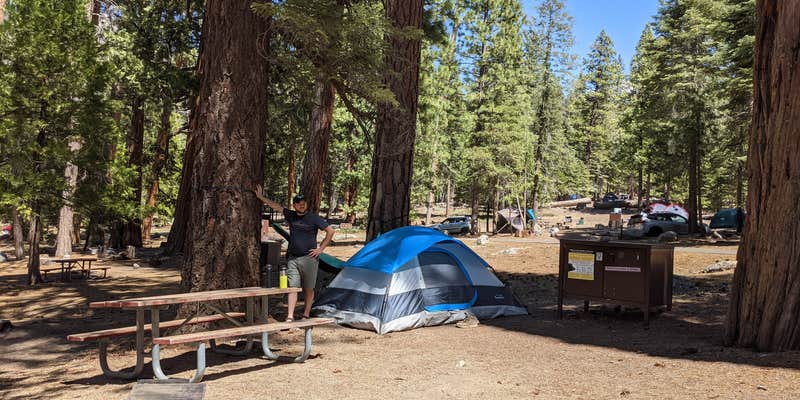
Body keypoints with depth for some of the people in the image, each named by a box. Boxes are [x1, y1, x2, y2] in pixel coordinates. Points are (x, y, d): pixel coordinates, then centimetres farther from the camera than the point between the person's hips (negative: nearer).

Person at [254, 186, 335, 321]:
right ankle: (290, 317, -6)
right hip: (292, 258, 3)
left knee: (308, 289, 5)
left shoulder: (314, 218, -4)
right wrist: (261, 197, 17)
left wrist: (321, 249, -5)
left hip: (308, 258, -3)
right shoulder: (291, 215, 8)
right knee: (292, 287, -3)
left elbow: (330, 231, -3)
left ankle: (306, 315, 18)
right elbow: (276, 206, 16)